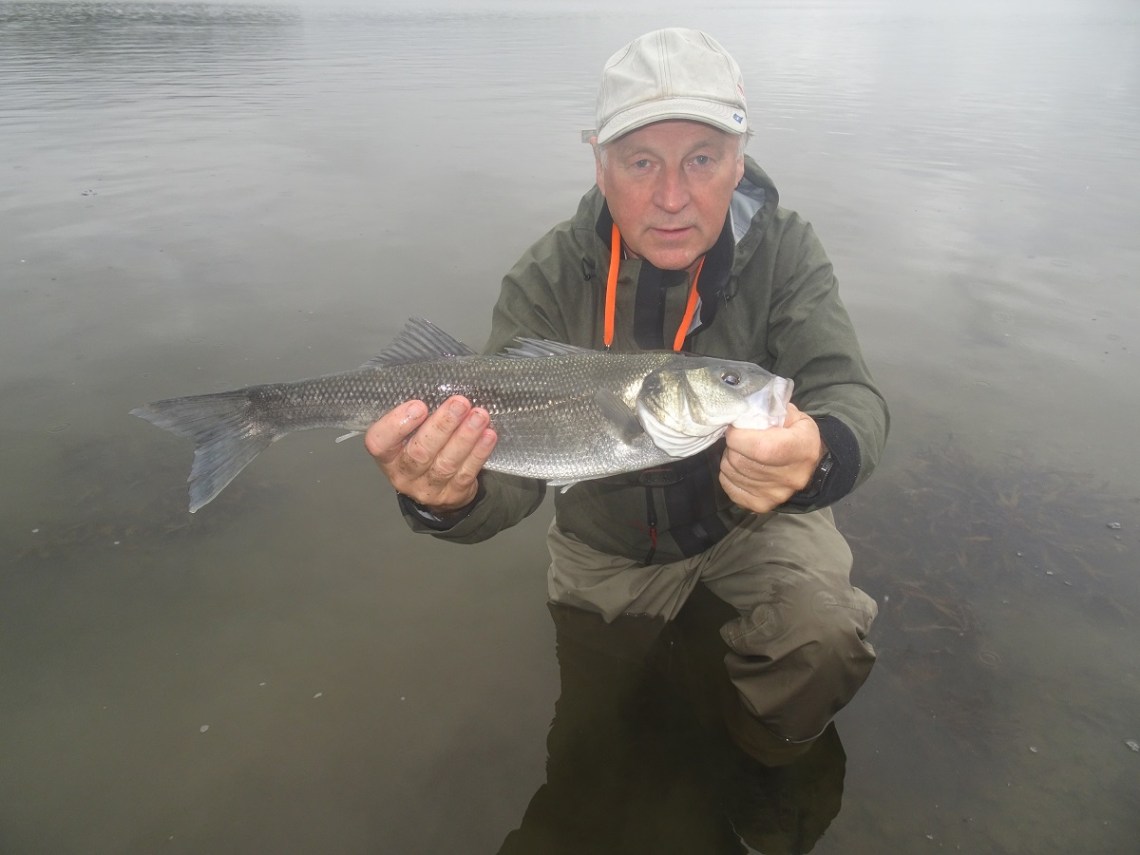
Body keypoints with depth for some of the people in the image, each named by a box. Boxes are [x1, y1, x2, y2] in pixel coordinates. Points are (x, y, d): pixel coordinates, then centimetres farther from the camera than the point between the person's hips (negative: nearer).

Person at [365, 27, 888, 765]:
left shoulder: (784, 252, -17)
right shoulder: (548, 282, -20)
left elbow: (851, 397, -29)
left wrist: (820, 453, -55)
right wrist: (453, 495, -52)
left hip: (755, 517, 0)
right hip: (606, 543, 1)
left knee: (823, 638, -26)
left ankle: (759, 771, 9)